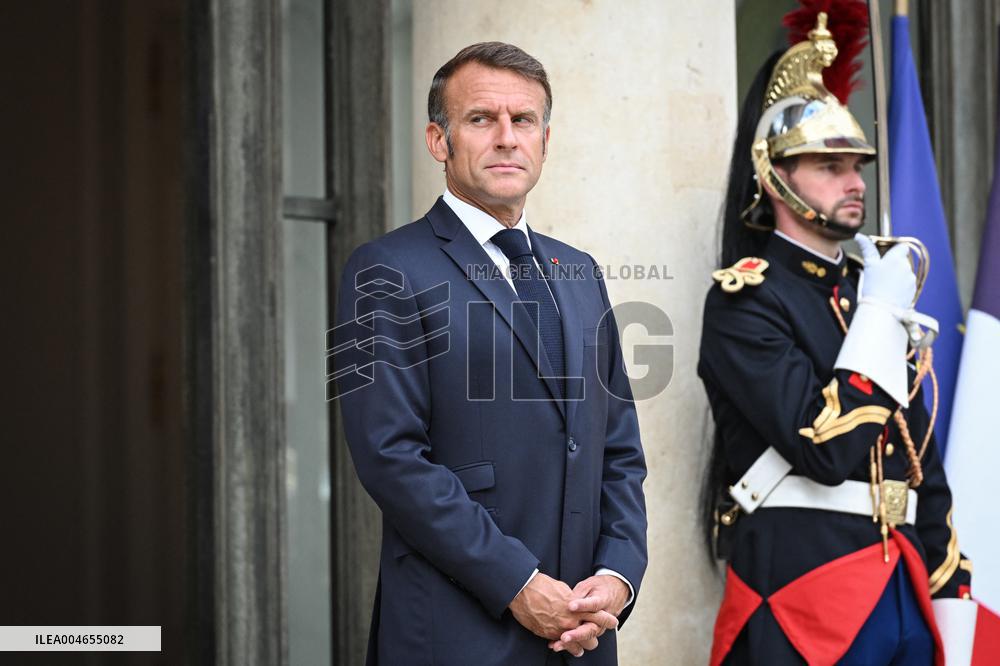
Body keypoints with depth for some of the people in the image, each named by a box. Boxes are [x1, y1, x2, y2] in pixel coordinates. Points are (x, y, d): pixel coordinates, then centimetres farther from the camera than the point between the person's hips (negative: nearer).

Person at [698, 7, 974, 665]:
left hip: (903, 592, 7)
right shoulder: (744, 301, -8)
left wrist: (949, 593, 13)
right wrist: (879, 314, -12)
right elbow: (828, 449, -20)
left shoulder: (878, 289, 14)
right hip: (802, 595, -7)